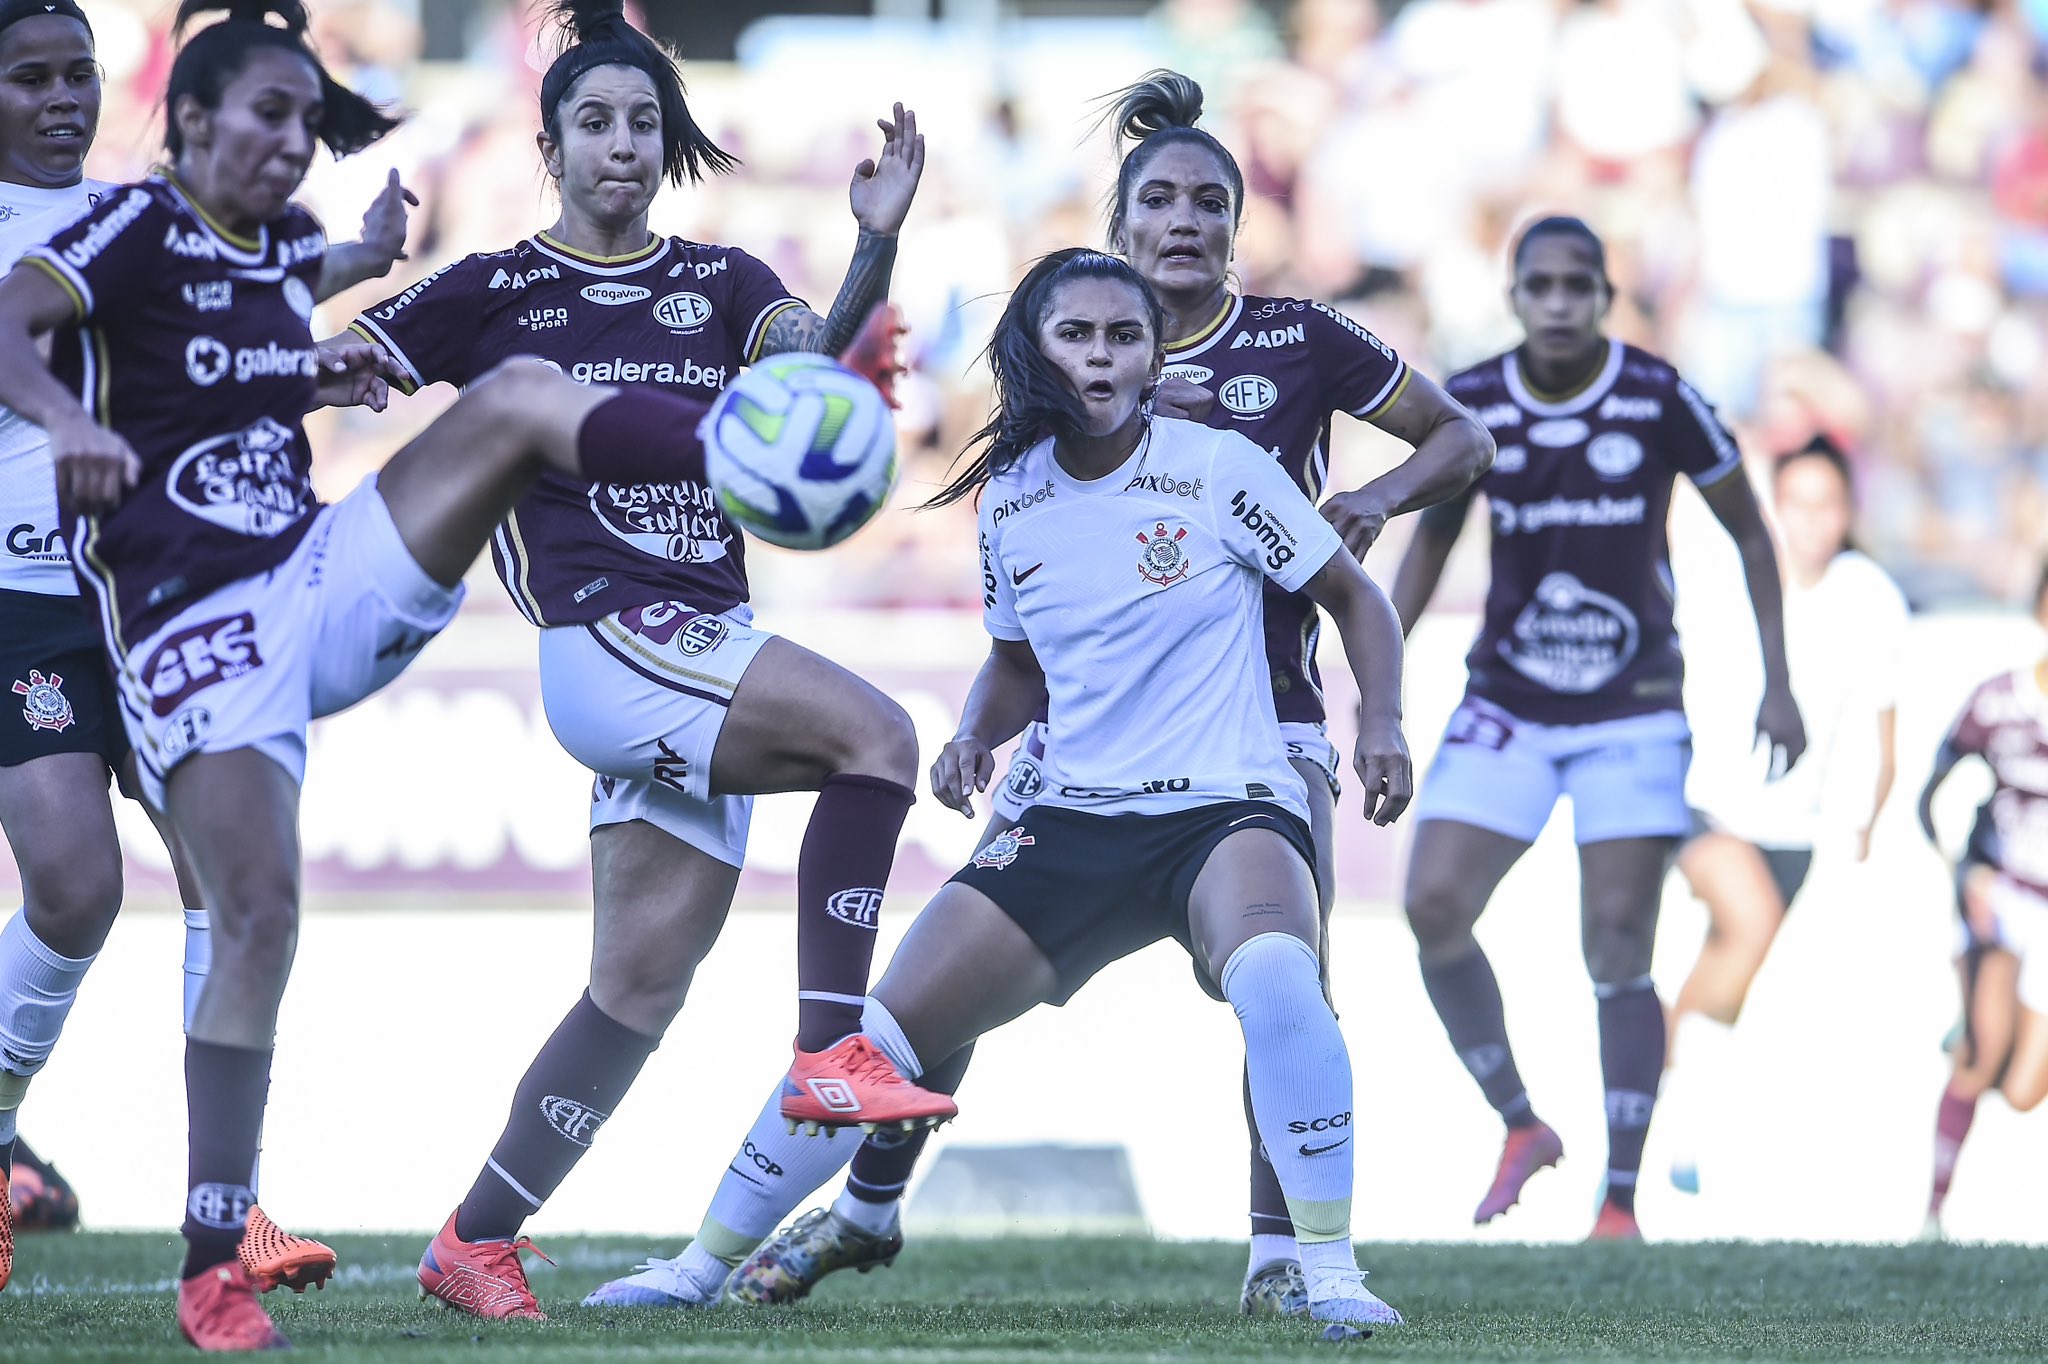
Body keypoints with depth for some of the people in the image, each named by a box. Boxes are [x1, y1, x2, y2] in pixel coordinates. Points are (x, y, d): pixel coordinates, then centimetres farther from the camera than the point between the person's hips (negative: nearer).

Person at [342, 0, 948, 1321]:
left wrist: (876, 246, -23)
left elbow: (811, 352, -6)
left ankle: (477, 1241, 8)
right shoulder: (492, 292, 4)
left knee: (646, 977, 2)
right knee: (875, 732, -25)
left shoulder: (721, 282, 14)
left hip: (708, 654, 5)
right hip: (603, 635, -5)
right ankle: (833, 1050, -24)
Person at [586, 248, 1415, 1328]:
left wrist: (1380, 726, -11)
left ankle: (1330, 1270, -27)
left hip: (1227, 810, -4)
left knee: (1271, 972, -38)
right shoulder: (1010, 500, 6)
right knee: (884, 1027, -3)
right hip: (1074, 822, 4)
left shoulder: (1219, 470, -7)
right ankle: (703, 1264, 12)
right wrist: (974, 738, 2)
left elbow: (1354, 599, 4)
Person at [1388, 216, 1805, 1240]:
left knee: (1619, 951, -9)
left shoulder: (1660, 404, -10)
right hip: (1505, 710, 3)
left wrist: (1777, 683, 1)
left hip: (1632, 713, -3)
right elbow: (1430, 540, 11)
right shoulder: (1469, 408, -3)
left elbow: (1748, 532, 2)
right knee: (1434, 908, -12)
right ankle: (1521, 1129, 8)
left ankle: (1620, 1201, 0)